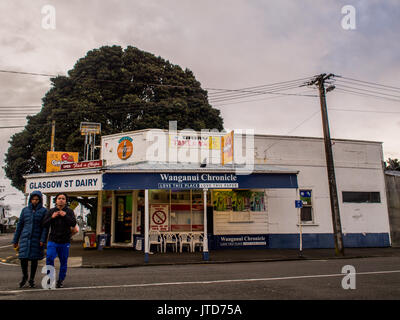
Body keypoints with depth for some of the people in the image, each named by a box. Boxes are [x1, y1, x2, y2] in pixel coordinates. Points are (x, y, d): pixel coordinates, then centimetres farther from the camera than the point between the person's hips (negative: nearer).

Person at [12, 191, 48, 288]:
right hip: (25, 238, 2)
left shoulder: (44, 211, 1)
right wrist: (15, 240, 11)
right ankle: (24, 276, 22)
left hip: (36, 239, -2)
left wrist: (43, 240, -14)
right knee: (23, 258, -4)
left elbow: (45, 226, -4)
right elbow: (20, 225, 12)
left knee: (34, 259, 4)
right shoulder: (25, 210, 8)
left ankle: (32, 280, 20)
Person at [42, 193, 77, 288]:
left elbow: (73, 223, -9)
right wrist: (52, 217, -13)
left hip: (65, 242, 0)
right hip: (53, 241, 0)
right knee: (49, 258, -15)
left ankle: (60, 281, 23)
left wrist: (65, 216, -20)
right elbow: (44, 224, 2)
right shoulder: (51, 211, 7)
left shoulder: (69, 211, 3)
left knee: (63, 262, 7)